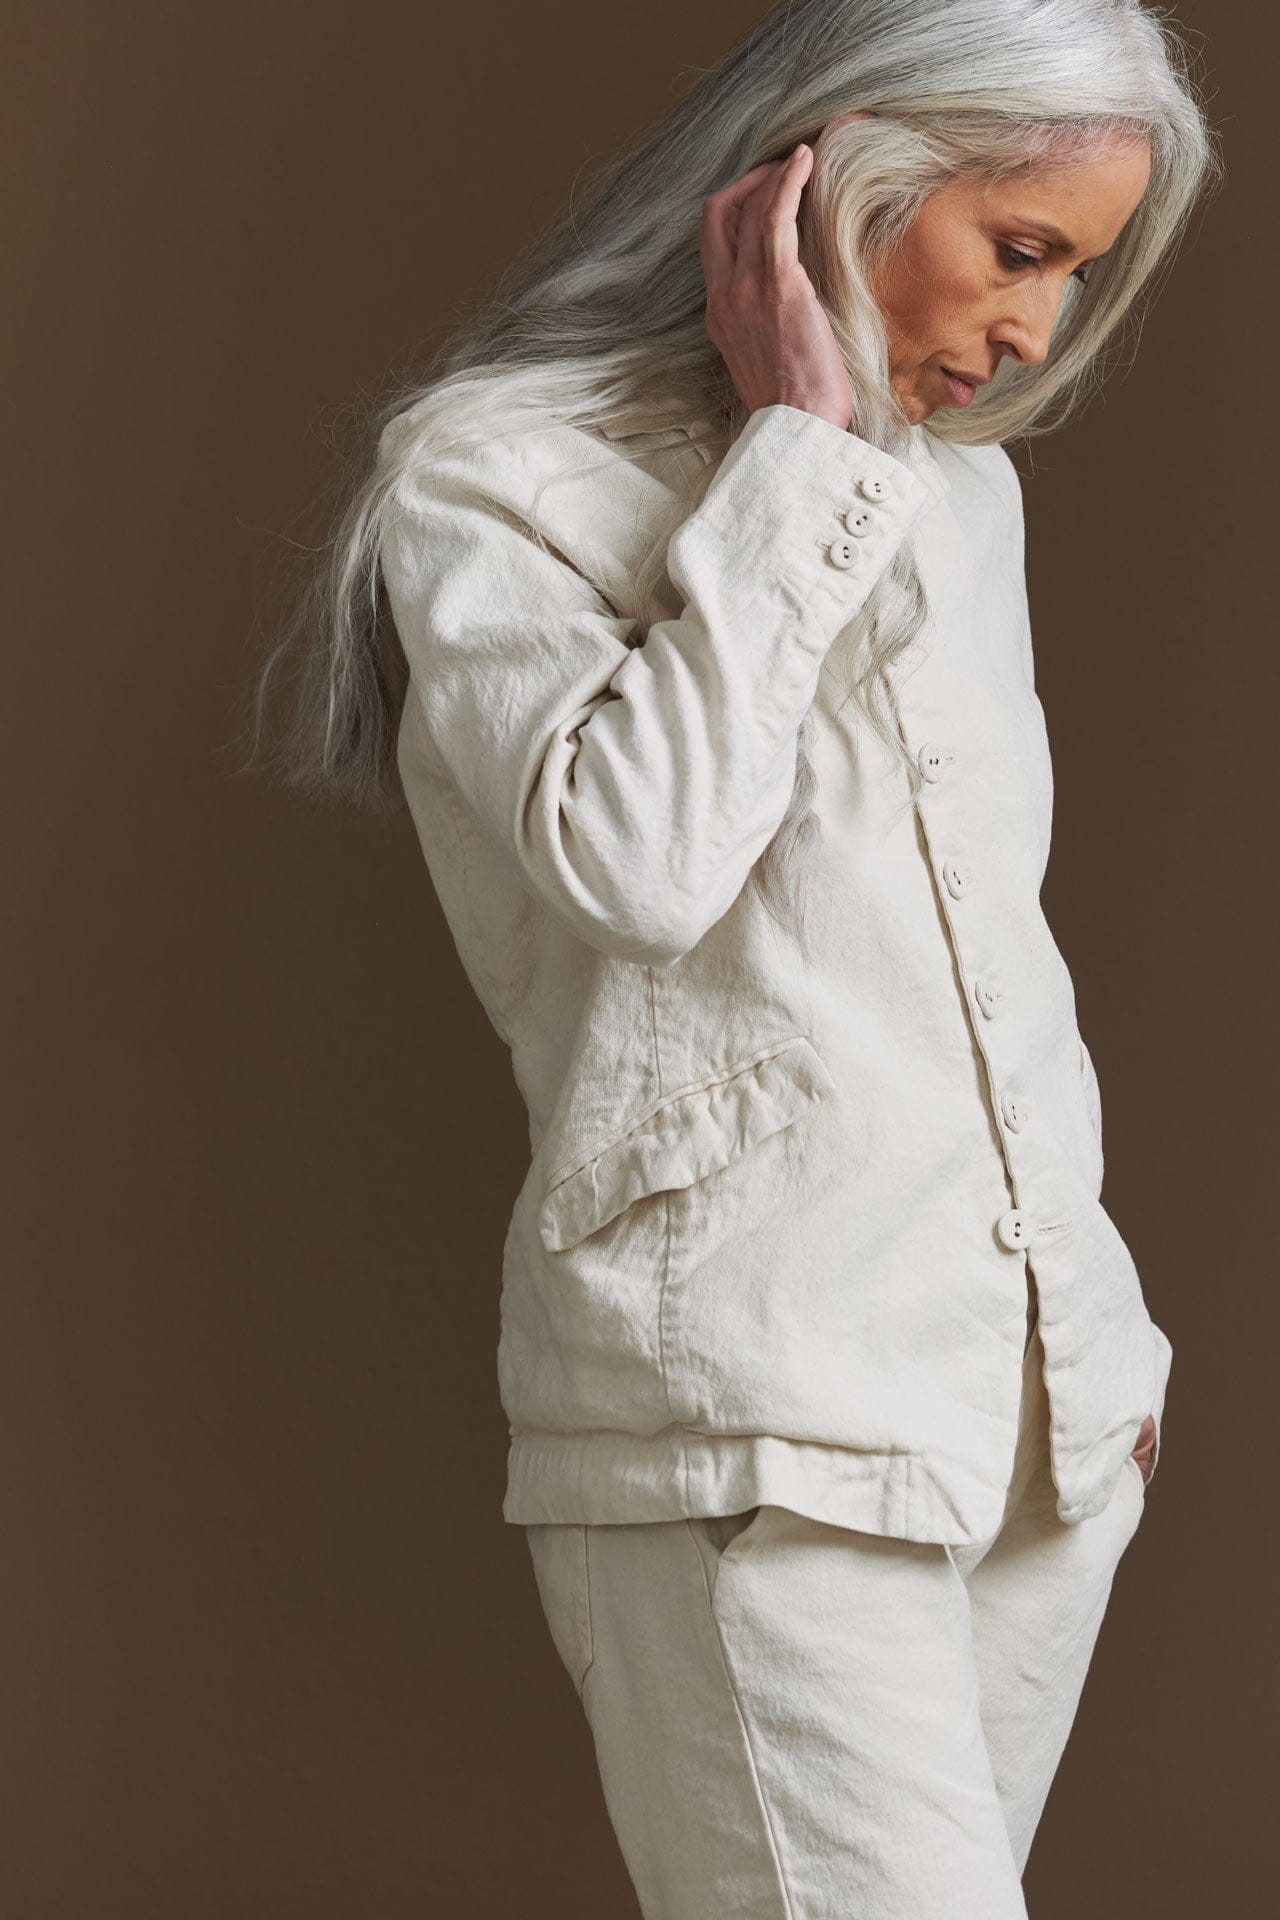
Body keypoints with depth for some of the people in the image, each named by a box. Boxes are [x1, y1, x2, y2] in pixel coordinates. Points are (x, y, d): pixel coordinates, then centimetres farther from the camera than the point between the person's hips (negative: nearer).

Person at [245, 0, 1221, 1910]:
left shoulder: (964, 495, 17)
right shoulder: (496, 474, -4)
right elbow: (636, 856, -21)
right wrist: (796, 446, -13)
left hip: (1039, 1410, 7)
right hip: (757, 1430, -7)